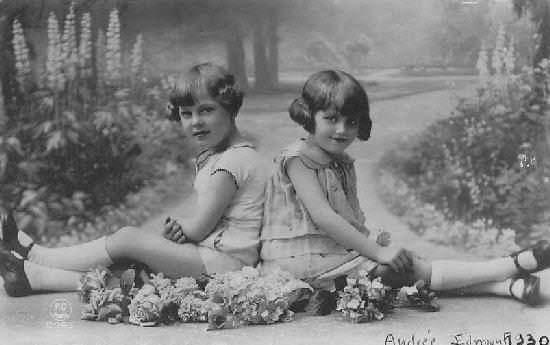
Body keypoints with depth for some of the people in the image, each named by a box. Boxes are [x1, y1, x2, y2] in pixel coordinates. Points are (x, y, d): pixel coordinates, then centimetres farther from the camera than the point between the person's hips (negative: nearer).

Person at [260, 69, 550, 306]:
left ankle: (507, 286, -17)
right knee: (414, 270, -15)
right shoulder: (297, 159, -12)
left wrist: (372, 241, -5)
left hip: (343, 251, 8)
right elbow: (323, 217, -21)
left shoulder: (343, 164, 15)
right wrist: (377, 251, -21)